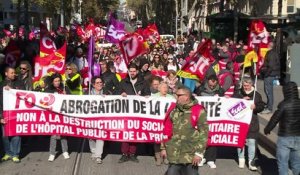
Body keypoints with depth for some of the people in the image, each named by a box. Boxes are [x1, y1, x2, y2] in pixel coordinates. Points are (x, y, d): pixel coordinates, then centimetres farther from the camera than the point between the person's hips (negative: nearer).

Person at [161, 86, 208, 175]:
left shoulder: (198, 111, -7)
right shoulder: (174, 111, 9)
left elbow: (204, 133, -10)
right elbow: (167, 130, 14)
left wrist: (199, 152, -13)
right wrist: (164, 147, 12)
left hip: (191, 155, -4)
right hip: (174, 154, 4)